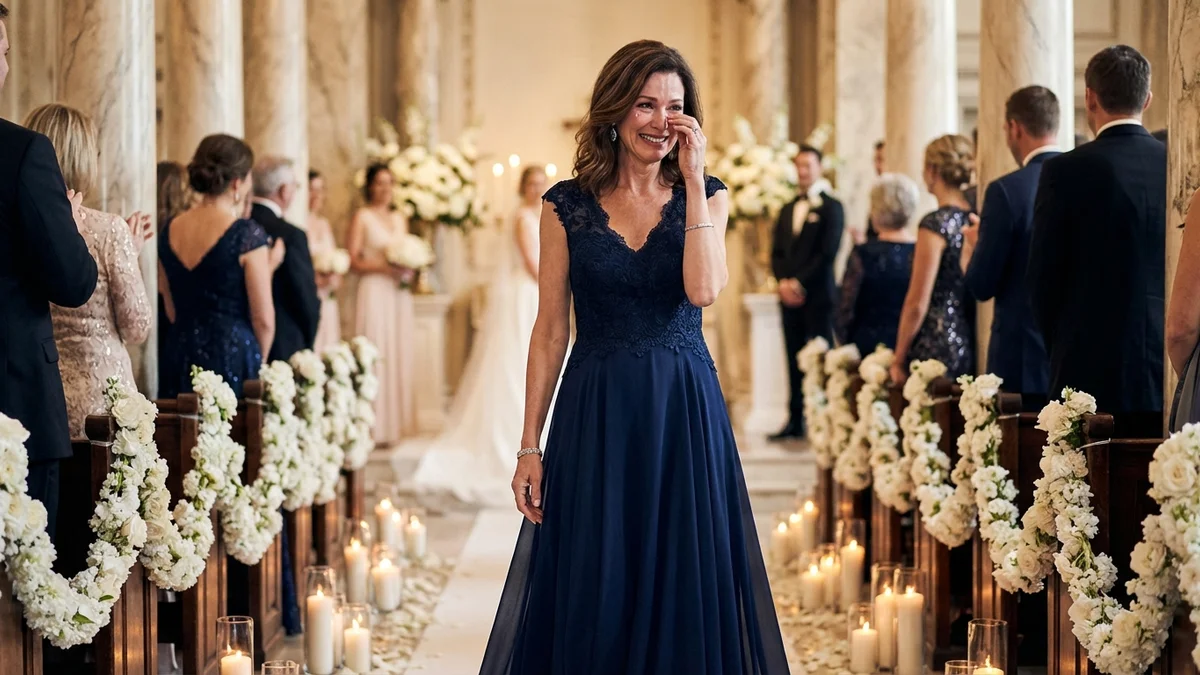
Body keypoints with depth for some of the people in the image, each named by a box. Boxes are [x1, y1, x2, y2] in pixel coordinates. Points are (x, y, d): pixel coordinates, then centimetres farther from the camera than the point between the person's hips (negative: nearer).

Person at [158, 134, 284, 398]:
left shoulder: (169, 232, 6)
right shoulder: (247, 234, -10)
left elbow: (172, 312, 15)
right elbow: (263, 319, -8)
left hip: (182, 359, 6)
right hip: (234, 359, -6)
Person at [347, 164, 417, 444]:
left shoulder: (400, 218, 17)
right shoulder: (362, 217, -1)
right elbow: (352, 261, -7)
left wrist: (407, 269, 3)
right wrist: (384, 266, -17)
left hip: (399, 295, 6)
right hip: (374, 293, -6)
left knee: (400, 355, 3)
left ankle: (396, 423, 6)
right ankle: (376, 426, -8)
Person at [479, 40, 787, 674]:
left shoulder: (705, 196, 4)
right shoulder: (568, 205, 2)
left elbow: (703, 289, -15)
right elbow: (550, 330, 3)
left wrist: (692, 176, -12)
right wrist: (530, 446, -1)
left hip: (684, 409, 0)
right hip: (595, 414, 0)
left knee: (684, 587, 4)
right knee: (591, 592, 4)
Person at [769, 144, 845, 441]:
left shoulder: (831, 207, -1)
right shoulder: (787, 211, 19)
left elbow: (828, 252, -10)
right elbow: (776, 253, 15)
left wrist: (800, 283, -13)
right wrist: (783, 282, -3)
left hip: (818, 294, -6)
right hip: (790, 295, 6)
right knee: (794, 359, 6)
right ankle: (795, 421, 8)